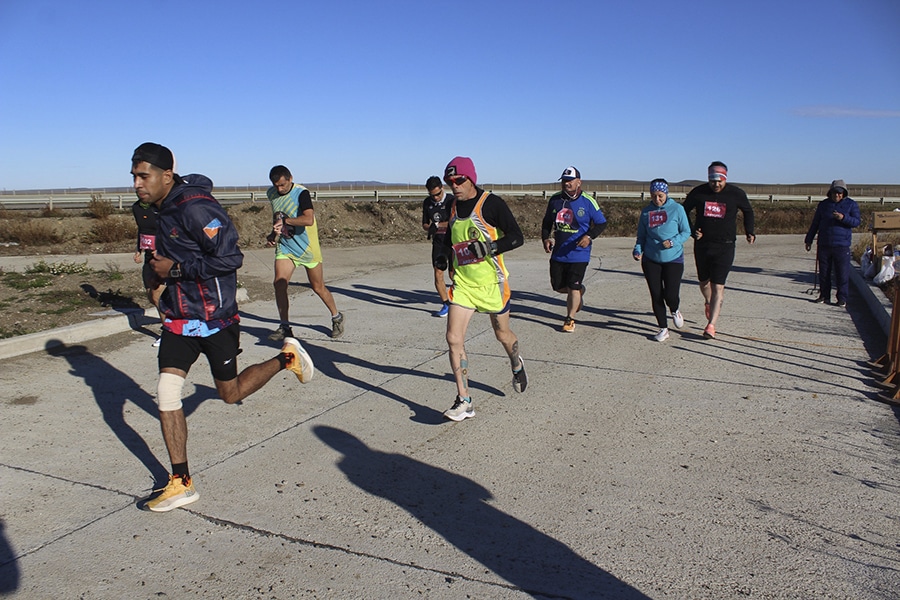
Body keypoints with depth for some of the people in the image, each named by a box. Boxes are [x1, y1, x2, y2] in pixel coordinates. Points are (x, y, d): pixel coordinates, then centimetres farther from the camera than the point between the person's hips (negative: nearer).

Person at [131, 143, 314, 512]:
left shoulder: (196, 208, -21)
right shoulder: (164, 207, 8)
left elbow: (229, 258, -26)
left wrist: (175, 268, -20)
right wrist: (162, 265, 6)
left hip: (214, 317, -8)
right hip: (179, 316, 8)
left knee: (231, 394, 9)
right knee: (166, 394, 0)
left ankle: (287, 358, 33)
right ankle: (181, 483, 12)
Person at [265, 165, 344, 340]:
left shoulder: (301, 193, -17)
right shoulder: (271, 194, 5)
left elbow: (308, 220, -33)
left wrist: (285, 221, -28)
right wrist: (274, 234, 11)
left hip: (307, 248, -5)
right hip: (285, 247, 5)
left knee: (318, 288, 5)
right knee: (279, 283, -12)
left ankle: (337, 318, 29)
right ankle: (285, 327, 0)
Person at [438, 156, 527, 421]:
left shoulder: (492, 203, -12)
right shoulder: (452, 208, 7)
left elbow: (517, 237, -16)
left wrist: (489, 247, -27)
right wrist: (451, 261, 11)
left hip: (491, 283, -4)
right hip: (462, 284, 4)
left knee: (502, 334, 15)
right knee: (453, 338, -9)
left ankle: (517, 365, 50)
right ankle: (464, 401, -2)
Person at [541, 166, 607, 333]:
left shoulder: (587, 201, -8)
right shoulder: (555, 200, 3)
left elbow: (601, 223, -3)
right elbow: (547, 222, 14)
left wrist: (589, 236, -20)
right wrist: (545, 238, -3)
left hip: (579, 253, -4)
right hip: (558, 253, 4)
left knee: (573, 287, -4)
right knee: (558, 286, 11)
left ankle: (570, 320, 15)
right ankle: (579, 291, 43)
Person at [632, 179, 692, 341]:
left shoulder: (677, 209, -4)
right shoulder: (646, 212, 5)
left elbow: (686, 232, 0)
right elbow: (641, 236, 11)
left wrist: (673, 242, -17)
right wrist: (638, 250, -7)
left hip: (673, 259, -2)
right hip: (651, 260, 3)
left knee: (671, 295, -10)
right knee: (656, 296, 1)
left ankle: (675, 311, 27)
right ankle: (663, 328, 17)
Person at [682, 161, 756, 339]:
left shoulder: (736, 194, -4)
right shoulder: (698, 192, -3)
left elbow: (748, 211, 15)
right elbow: (684, 211, 10)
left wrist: (749, 232, 6)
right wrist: (692, 231, -2)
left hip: (725, 246, -2)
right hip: (702, 245, 2)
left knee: (718, 286, -9)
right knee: (704, 282, 17)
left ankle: (711, 325, -8)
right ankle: (708, 303, 50)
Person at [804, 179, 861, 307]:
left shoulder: (851, 204, 3)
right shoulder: (823, 204, 11)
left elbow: (857, 221, -6)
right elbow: (815, 223, 15)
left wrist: (843, 218, -23)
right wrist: (809, 240, 13)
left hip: (841, 245, -3)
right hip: (824, 245, 3)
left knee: (842, 274, -3)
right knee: (824, 273, 7)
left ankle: (842, 299, 4)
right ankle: (824, 296, 16)